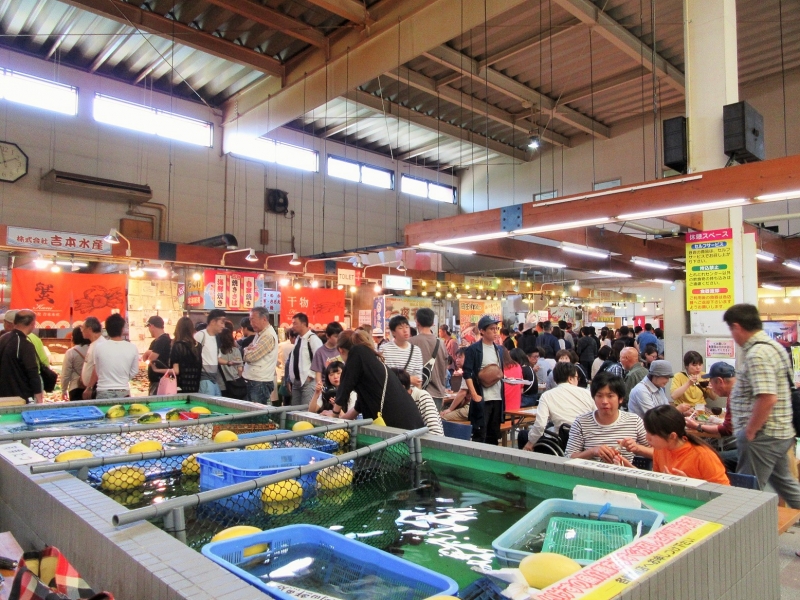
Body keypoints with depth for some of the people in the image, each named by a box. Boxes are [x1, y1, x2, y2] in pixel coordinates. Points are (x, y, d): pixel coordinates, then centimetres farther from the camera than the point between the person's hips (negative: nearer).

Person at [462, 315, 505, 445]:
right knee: (479, 434, -1)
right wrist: (474, 395, -17)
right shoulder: (473, 349, -7)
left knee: (494, 434, 12)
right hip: (481, 399, -6)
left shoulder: (499, 349, 13)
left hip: (498, 398, 6)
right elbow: (467, 374, -12)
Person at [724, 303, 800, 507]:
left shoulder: (757, 354, -22)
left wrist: (749, 432, -20)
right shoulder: (772, 345, 10)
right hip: (780, 432, 10)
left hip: (762, 436, -10)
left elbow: (767, 398, -30)